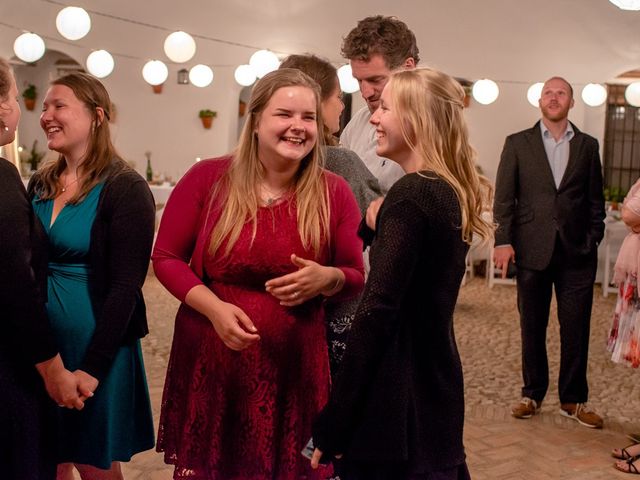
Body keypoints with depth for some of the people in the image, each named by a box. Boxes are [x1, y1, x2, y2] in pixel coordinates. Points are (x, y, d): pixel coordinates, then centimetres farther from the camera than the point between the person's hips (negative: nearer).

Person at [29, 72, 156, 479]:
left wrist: (92, 367, -18)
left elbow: (125, 288, -17)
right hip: (38, 343, 6)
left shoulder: (125, 189, -13)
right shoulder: (40, 185, 6)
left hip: (95, 345, -5)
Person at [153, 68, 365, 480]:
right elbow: (165, 257, 0)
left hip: (294, 368, 1)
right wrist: (215, 308, -15)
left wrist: (327, 279, -17)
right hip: (209, 361, 0)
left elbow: (357, 277, 6)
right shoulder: (207, 179, -5)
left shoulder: (334, 193, -2)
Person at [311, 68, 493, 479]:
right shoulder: (452, 194, 8)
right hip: (437, 397, 9)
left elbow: (377, 314, -22)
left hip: (398, 406, -8)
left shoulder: (410, 194, -17)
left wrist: (330, 428, -19)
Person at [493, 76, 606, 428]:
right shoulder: (518, 144, 6)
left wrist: (593, 240, 0)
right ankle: (532, 393, 23)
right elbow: (504, 197, 1)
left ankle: (573, 400, 19)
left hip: (577, 253, 1)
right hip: (532, 251, -1)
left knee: (576, 329, 5)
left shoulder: (587, 145, 9)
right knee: (532, 327, 9)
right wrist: (503, 240, -7)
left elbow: (595, 200, 9)